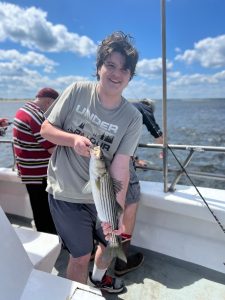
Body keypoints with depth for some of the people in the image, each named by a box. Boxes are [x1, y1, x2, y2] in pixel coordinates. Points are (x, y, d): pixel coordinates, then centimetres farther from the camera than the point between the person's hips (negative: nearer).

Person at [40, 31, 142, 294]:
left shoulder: (133, 118, -10)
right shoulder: (77, 91, -11)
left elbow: (120, 165, -16)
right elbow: (46, 129, -5)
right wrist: (73, 138, -25)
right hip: (66, 195, -2)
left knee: (111, 243, 23)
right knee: (81, 257, 11)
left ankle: (98, 278, 60)